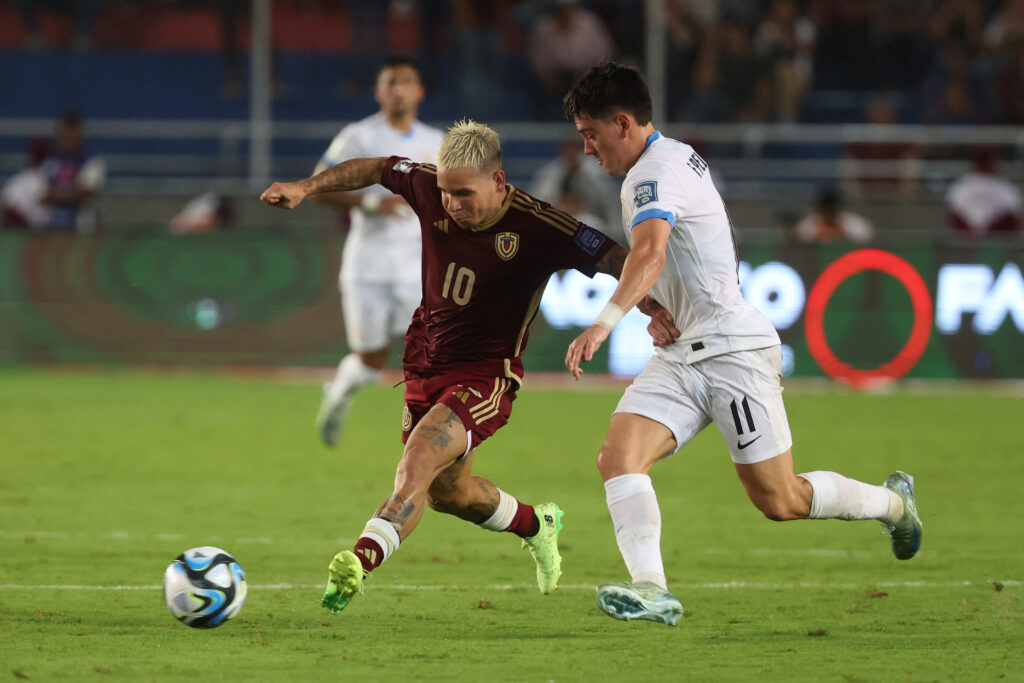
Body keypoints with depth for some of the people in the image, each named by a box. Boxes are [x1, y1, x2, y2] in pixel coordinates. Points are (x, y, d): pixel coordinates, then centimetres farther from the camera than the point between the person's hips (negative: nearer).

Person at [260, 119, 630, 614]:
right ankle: (536, 525, 50)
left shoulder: (539, 228, -20)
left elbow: (618, 260, -18)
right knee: (448, 494, 22)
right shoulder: (428, 189, -7)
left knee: (417, 463, -29)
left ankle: (360, 562, -46)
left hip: (484, 376, -7)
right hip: (425, 366, 7)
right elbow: (375, 169, 12)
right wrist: (305, 187, 6)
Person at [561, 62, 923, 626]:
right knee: (618, 457, -15)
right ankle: (651, 590, -27)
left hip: (734, 351, -9)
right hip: (680, 356, 9)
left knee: (780, 501, -3)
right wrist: (657, 309, 5)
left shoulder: (656, 172, -17)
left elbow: (650, 252, -37)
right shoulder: (672, 156, 15)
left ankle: (893, 502, 22)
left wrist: (606, 321, -53)